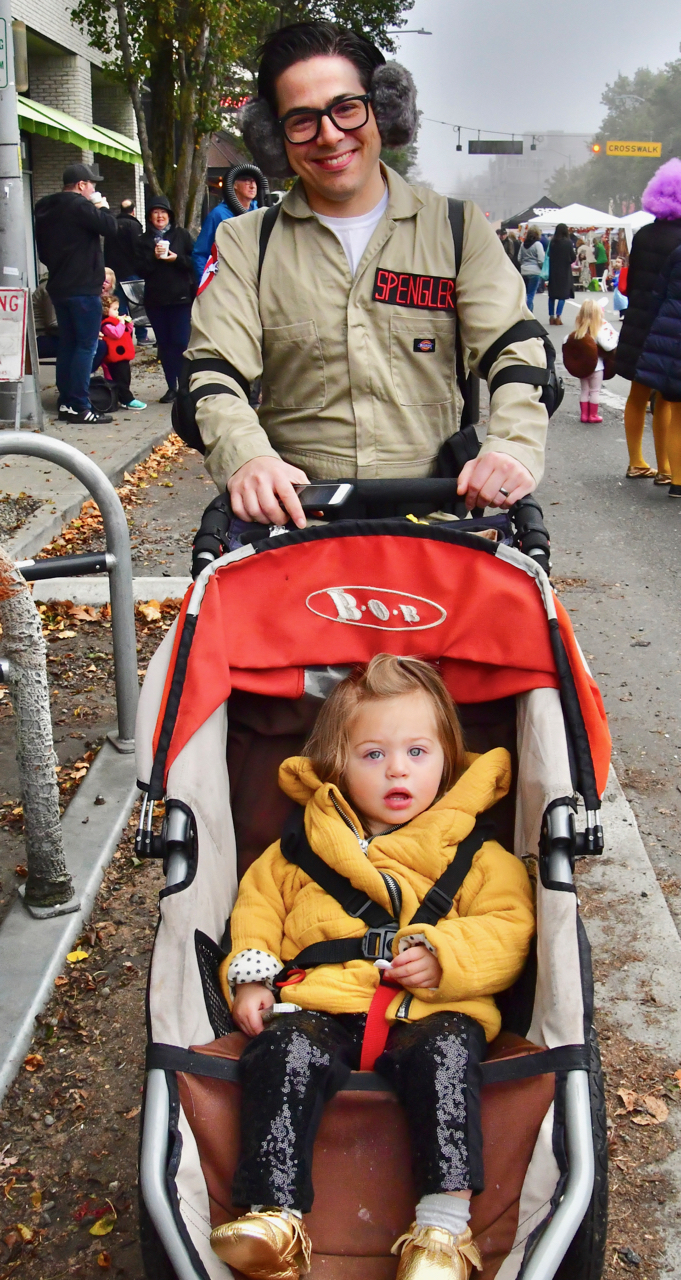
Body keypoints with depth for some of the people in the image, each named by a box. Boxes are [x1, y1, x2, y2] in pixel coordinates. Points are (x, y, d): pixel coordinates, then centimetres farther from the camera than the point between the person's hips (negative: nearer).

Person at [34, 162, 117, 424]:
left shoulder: (45, 208, 15)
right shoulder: (79, 206, -14)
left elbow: (42, 251, 20)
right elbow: (109, 226, -16)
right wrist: (101, 208, 1)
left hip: (58, 286, 9)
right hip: (83, 287, -9)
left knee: (67, 343, 13)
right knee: (86, 345, -6)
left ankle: (65, 403, 14)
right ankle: (79, 407, -9)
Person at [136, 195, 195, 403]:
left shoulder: (181, 235, 5)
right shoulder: (143, 241, 10)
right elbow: (141, 269, 2)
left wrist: (177, 259, -14)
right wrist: (153, 257, -14)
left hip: (181, 297, -3)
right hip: (155, 300, 3)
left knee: (181, 342, -8)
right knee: (164, 344, 5)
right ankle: (171, 387, 12)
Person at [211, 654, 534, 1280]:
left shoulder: (474, 854, 15)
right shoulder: (303, 848, 21)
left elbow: (509, 929, 7)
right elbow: (258, 903, 23)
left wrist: (444, 956, -11)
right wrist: (249, 975, 5)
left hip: (429, 1016, -1)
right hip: (319, 1010, 1)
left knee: (447, 1051, -33)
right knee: (287, 1052, -30)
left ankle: (445, 1226, -29)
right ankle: (275, 1217, -27)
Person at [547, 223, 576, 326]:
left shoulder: (552, 242, -1)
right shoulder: (568, 242, -10)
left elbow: (549, 255, 4)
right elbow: (573, 257, -8)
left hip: (553, 271, 4)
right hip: (564, 271, -4)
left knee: (552, 294, 11)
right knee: (563, 294, 1)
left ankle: (551, 317, 13)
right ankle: (558, 317, -7)